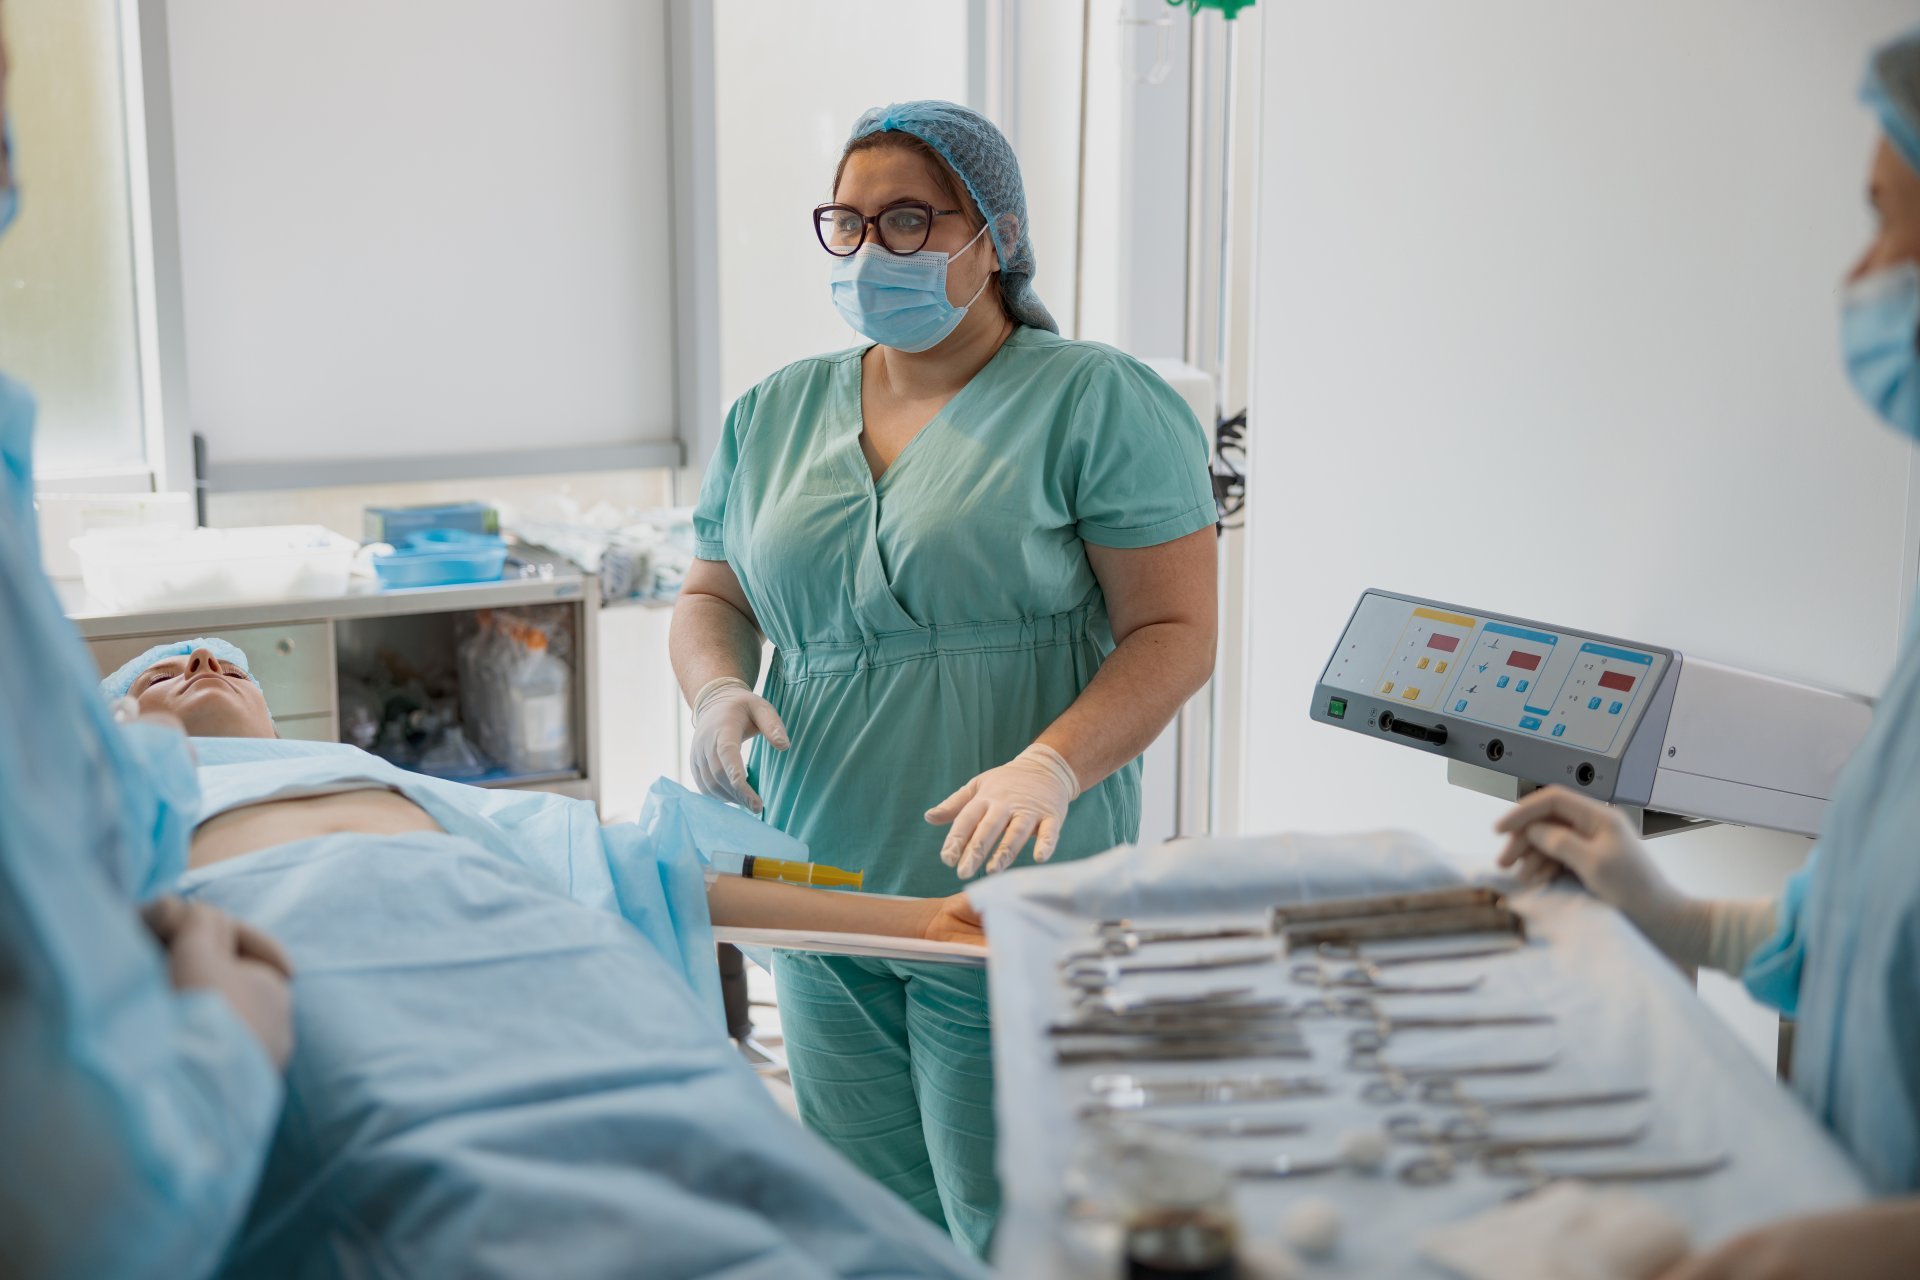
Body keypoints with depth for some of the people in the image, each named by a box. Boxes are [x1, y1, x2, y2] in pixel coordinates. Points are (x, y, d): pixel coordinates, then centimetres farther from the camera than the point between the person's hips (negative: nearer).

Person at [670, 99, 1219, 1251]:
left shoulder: (1099, 403, -5)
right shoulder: (773, 416, 12)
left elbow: (1175, 630, -9)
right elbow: (712, 598, 19)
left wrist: (1050, 764, -25)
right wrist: (719, 691, -4)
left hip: (1012, 904, -5)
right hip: (818, 893, 5)